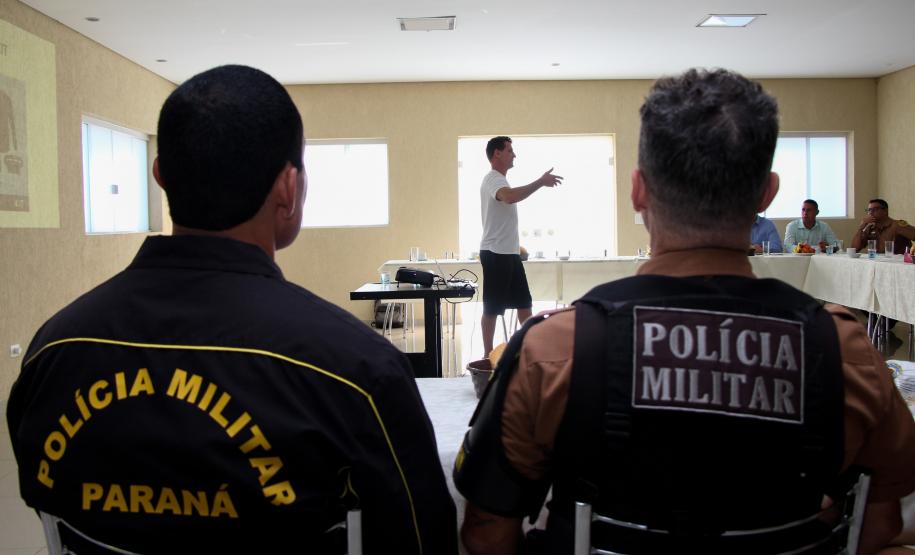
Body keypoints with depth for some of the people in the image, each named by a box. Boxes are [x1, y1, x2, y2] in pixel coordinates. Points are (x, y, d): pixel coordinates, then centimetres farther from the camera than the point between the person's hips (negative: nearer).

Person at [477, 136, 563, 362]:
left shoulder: (500, 181, 18)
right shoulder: (492, 179, -15)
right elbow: (510, 196, -37)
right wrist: (541, 182, -36)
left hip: (510, 253, 10)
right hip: (495, 253, -10)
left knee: (523, 302, 14)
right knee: (492, 308, -2)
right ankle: (488, 355, 6)